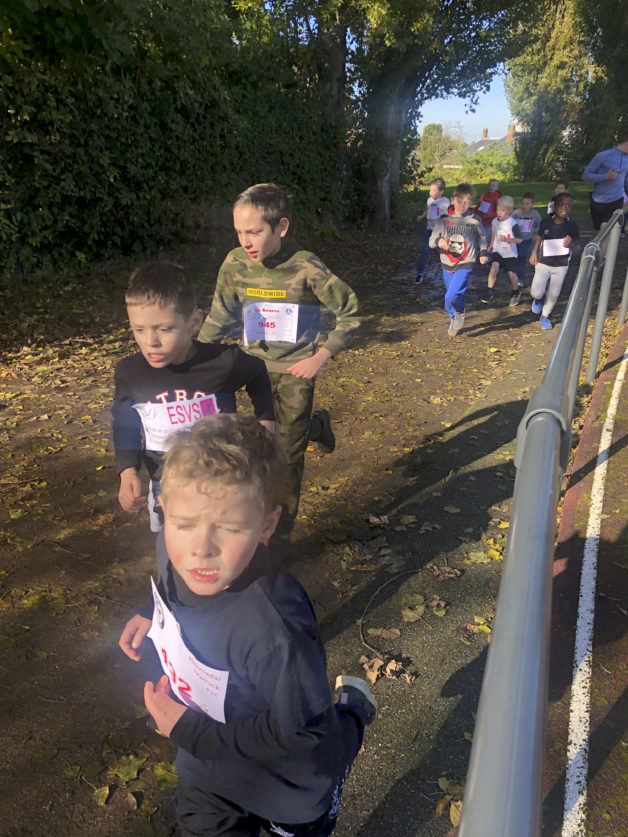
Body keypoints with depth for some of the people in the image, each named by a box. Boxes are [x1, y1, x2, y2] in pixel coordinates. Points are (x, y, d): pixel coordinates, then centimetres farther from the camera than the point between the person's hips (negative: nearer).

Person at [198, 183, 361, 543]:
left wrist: (321, 357, -15)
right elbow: (220, 318, 5)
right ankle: (316, 425, 46)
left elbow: (351, 312, -8)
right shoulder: (235, 264, -8)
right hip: (257, 366, 4)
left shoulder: (306, 268, -18)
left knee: (288, 454, 2)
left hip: (296, 369, -4)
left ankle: (280, 534, 22)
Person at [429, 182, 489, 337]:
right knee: (450, 296, 15)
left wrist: (483, 252, 9)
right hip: (447, 264, 3)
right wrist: (438, 241, -25)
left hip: (465, 264, -3)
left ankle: (460, 313, 11)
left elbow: (481, 237, 16)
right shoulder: (443, 220, -3)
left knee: (452, 296, -21)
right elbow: (431, 241, -3)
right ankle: (454, 321, 41)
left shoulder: (474, 221, -3)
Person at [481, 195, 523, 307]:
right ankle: (489, 292, -6)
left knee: (511, 274, 3)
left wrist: (507, 239, -32)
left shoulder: (513, 224, -19)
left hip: (510, 253, -3)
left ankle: (516, 293, 29)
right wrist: (491, 244, 19)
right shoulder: (495, 221, -3)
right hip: (497, 251, 3)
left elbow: (519, 239, -18)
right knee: (494, 268, -18)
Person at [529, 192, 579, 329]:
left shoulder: (572, 225, -9)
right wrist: (534, 253, 2)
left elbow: (575, 249, -5)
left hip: (561, 266, 0)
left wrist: (570, 244, -27)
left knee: (553, 294, 7)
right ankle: (538, 299, 27)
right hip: (543, 263, 0)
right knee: (536, 292, -11)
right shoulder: (546, 222, -8)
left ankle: (545, 316, 31)